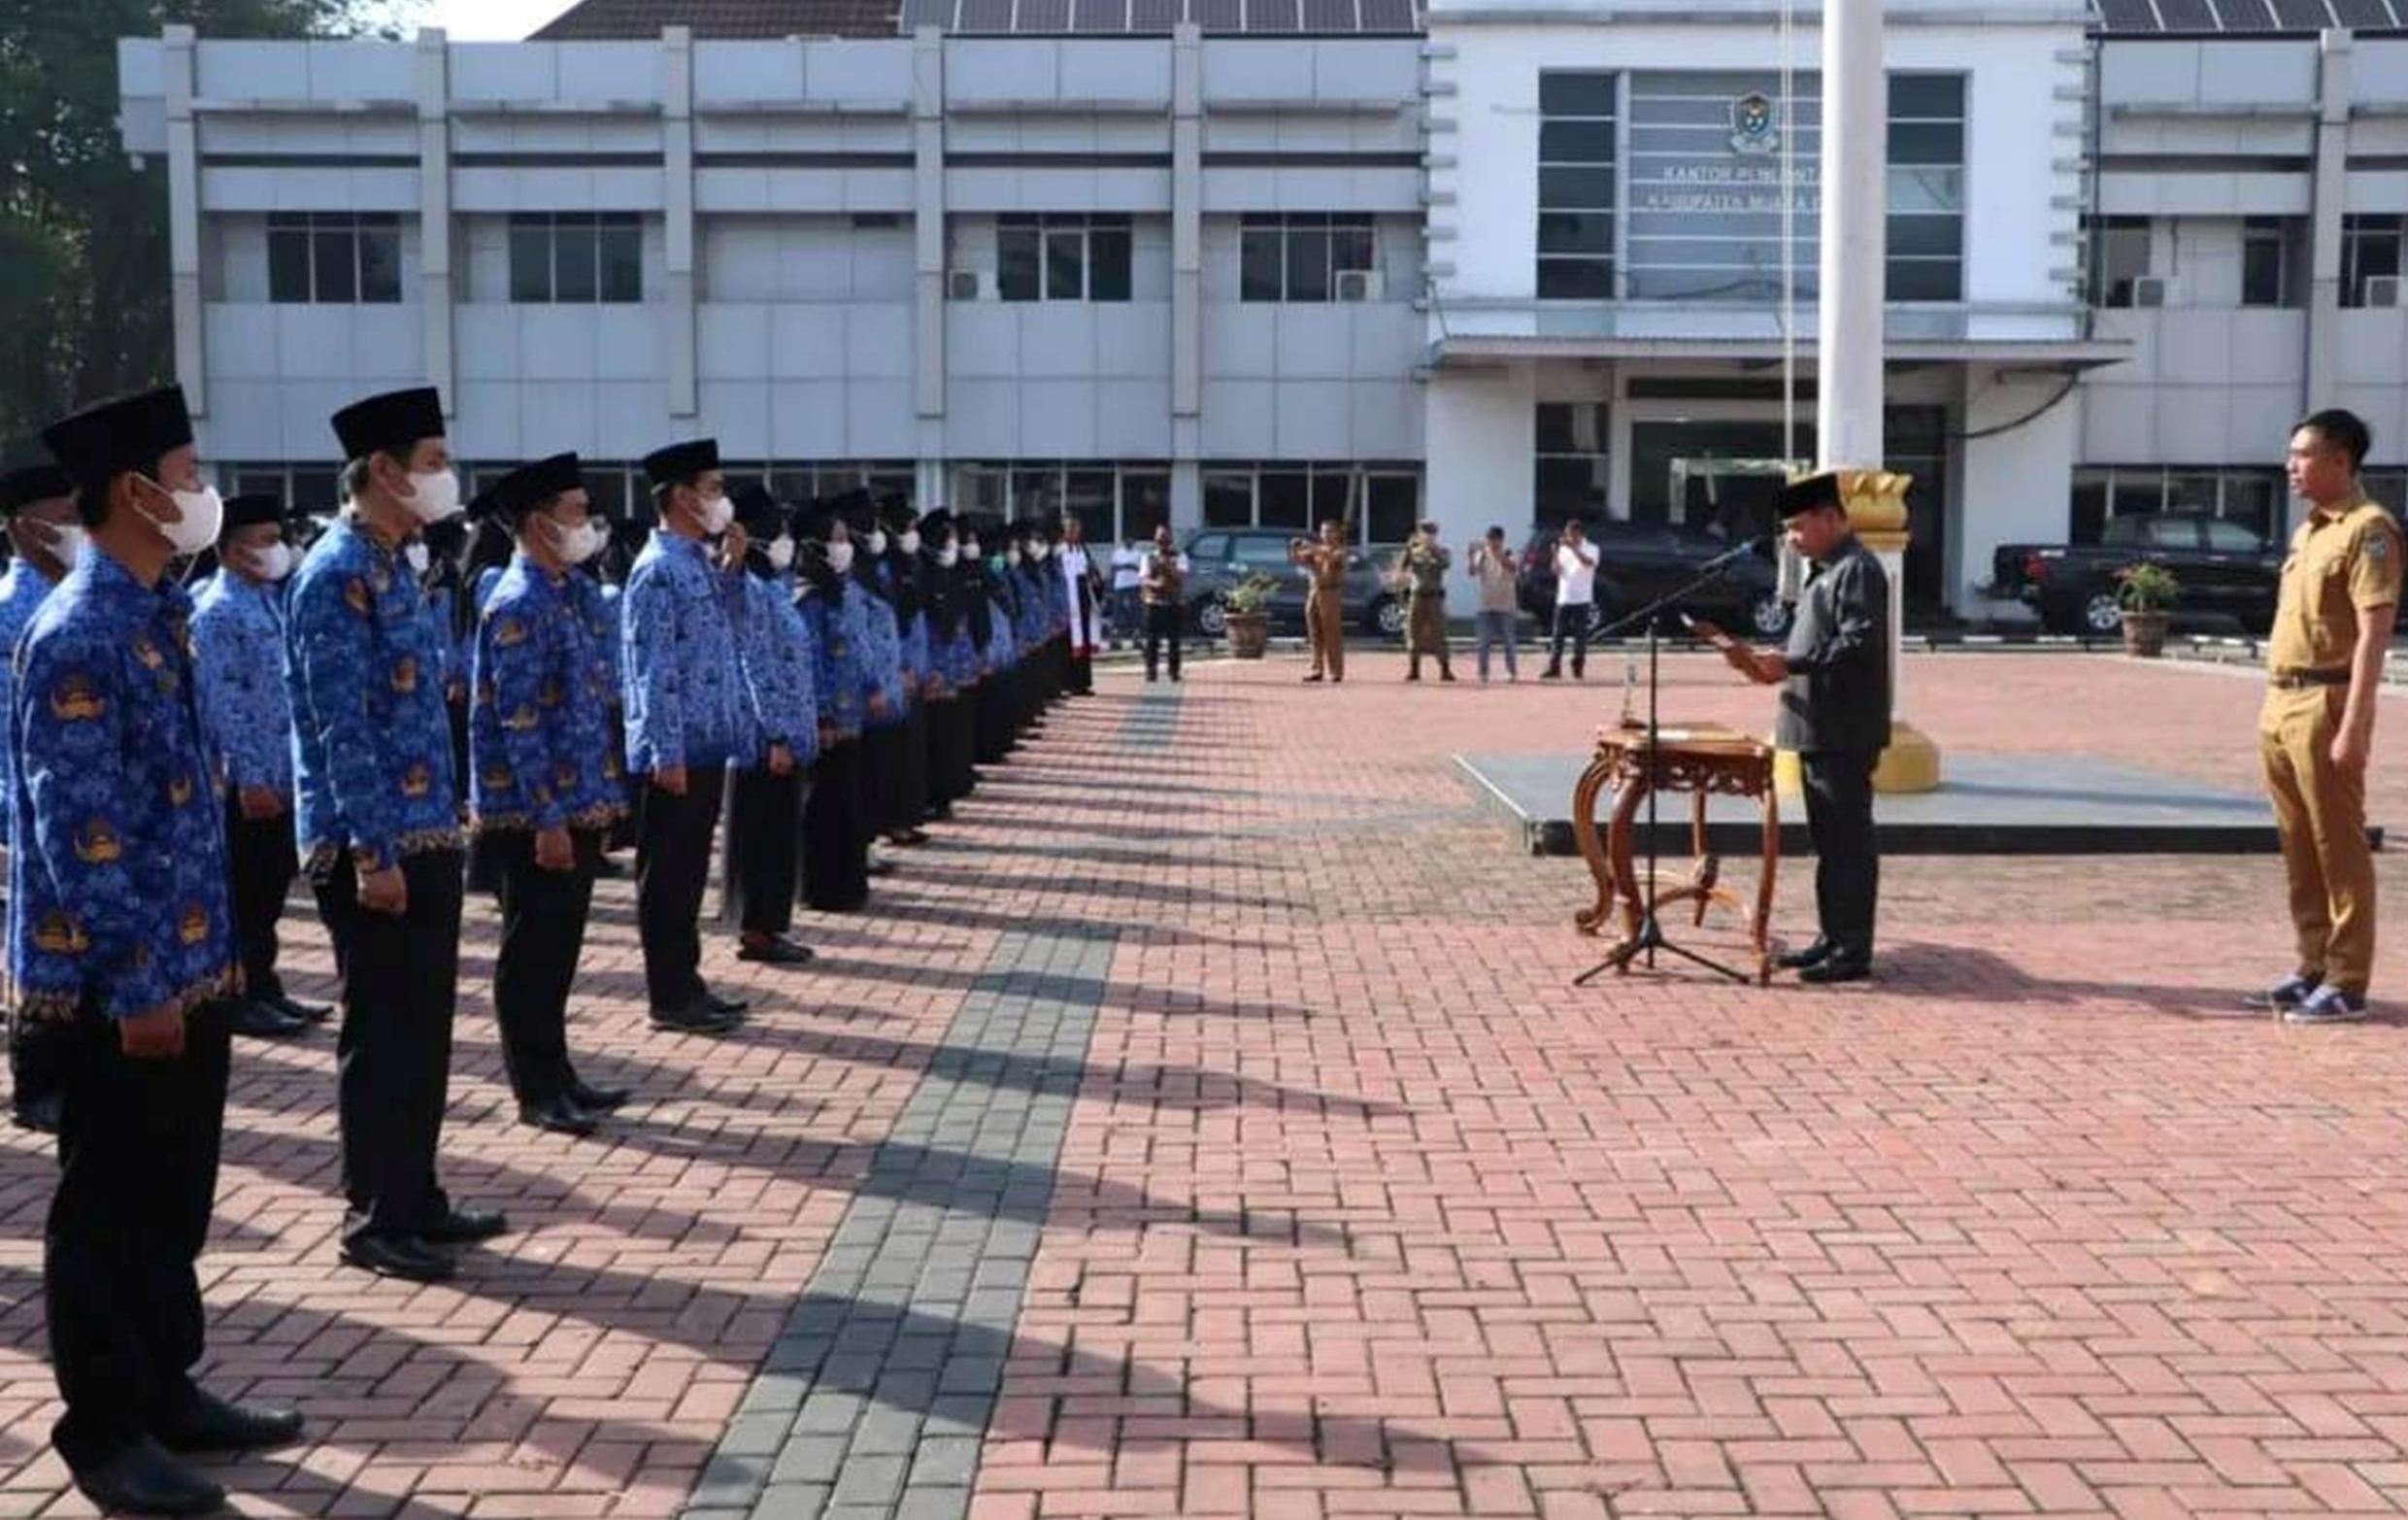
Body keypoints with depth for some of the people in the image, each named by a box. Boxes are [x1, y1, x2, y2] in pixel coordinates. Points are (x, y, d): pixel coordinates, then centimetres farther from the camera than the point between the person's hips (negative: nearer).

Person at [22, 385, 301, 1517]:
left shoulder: (157, 614, 10)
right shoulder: (81, 636, -18)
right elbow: (78, 834, -21)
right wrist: (136, 987, -20)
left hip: (189, 964, 9)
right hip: (121, 985, -9)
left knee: (176, 1196, 18)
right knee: (110, 1205, 4)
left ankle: (168, 1392, 32)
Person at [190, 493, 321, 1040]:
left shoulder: (271, 599, 13)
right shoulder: (218, 612, -13)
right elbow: (223, 701, -18)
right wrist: (249, 778, -21)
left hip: (282, 774, 8)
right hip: (247, 781, -8)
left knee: (270, 889, 15)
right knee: (244, 893, 1)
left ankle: (265, 989, 24)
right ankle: (241, 999, 9)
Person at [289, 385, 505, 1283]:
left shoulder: (392, 565, 14)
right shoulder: (339, 575, -15)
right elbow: (342, 729, -20)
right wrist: (372, 851, -22)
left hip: (426, 837, 9)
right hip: (375, 847, -9)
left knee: (424, 1026, 15)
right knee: (383, 1032, -1)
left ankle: (416, 1199, 25)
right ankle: (374, 1221, 10)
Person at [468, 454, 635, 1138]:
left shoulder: (572, 591, 11)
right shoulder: (518, 605, -16)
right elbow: (519, 723, -20)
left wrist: (596, 799, 16)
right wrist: (547, 819, -21)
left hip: (579, 804, 9)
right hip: (537, 814, -9)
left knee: (559, 948, 16)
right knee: (532, 953, 2)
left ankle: (557, 1076, 26)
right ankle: (536, 1092, 11)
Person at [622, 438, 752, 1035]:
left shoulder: (701, 562, 12)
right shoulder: (658, 569, -15)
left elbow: (726, 628, 22)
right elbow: (652, 669, -18)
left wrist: (731, 567, 11)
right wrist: (667, 752, -21)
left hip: (708, 743, 9)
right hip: (677, 750, -9)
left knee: (690, 871, 15)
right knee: (667, 876, 1)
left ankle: (686, 983, 25)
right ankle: (670, 999, 8)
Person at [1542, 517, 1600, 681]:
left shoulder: (1591, 549, 0)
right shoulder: (1563, 549, 12)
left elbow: (1588, 563, -22)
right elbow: (1556, 571, 5)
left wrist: (1573, 547, -28)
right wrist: (1555, 553, -10)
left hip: (1582, 600, -4)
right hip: (1563, 599, 4)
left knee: (1580, 636, -2)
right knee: (1558, 634, 1)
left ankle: (1578, 669, 5)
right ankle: (1554, 668, 3)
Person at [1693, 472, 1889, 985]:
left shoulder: (1858, 570, -12)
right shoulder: (1824, 571, 18)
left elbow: (1860, 645, -22)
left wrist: (1792, 664, -23)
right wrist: (1772, 666, 9)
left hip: (1844, 736, -10)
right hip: (1818, 731, 10)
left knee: (1848, 843, -5)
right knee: (1828, 842, 15)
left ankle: (1852, 952, -1)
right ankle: (1832, 938, 22)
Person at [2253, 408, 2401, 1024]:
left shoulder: (2368, 529, -10)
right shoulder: (2306, 531, 17)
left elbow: (2374, 633, -16)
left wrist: (2355, 725, -21)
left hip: (2326, 705, -9)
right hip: (2281, 704, 9)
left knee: (2338, 848, -2)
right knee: (2298, 849, 13)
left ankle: (2347, 984, 4)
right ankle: (2314, 967, 22)